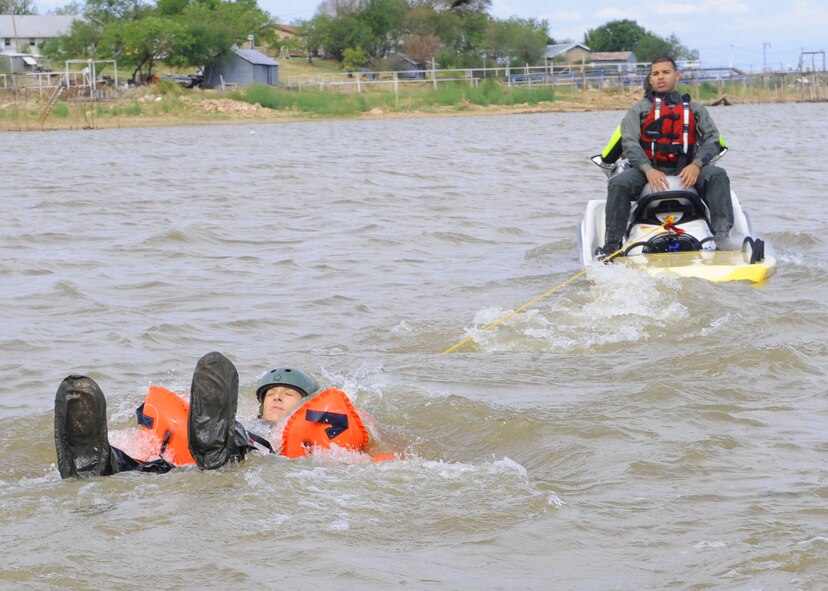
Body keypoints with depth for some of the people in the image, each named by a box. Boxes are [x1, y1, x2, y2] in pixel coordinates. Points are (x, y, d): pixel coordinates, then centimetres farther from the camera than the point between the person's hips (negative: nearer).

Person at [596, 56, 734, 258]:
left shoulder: (695, 109, 18)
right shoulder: (639, 110, 14)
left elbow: (712, 139, 6)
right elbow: (629, 142, 0)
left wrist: (696, 164, -16)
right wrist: (648, 170, -20)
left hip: (685, 172, 0)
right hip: (647, 171, 0)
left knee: (717, 176, -28)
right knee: (619, 184, -31)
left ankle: (722, 237, -36)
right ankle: (612, 244, -29)